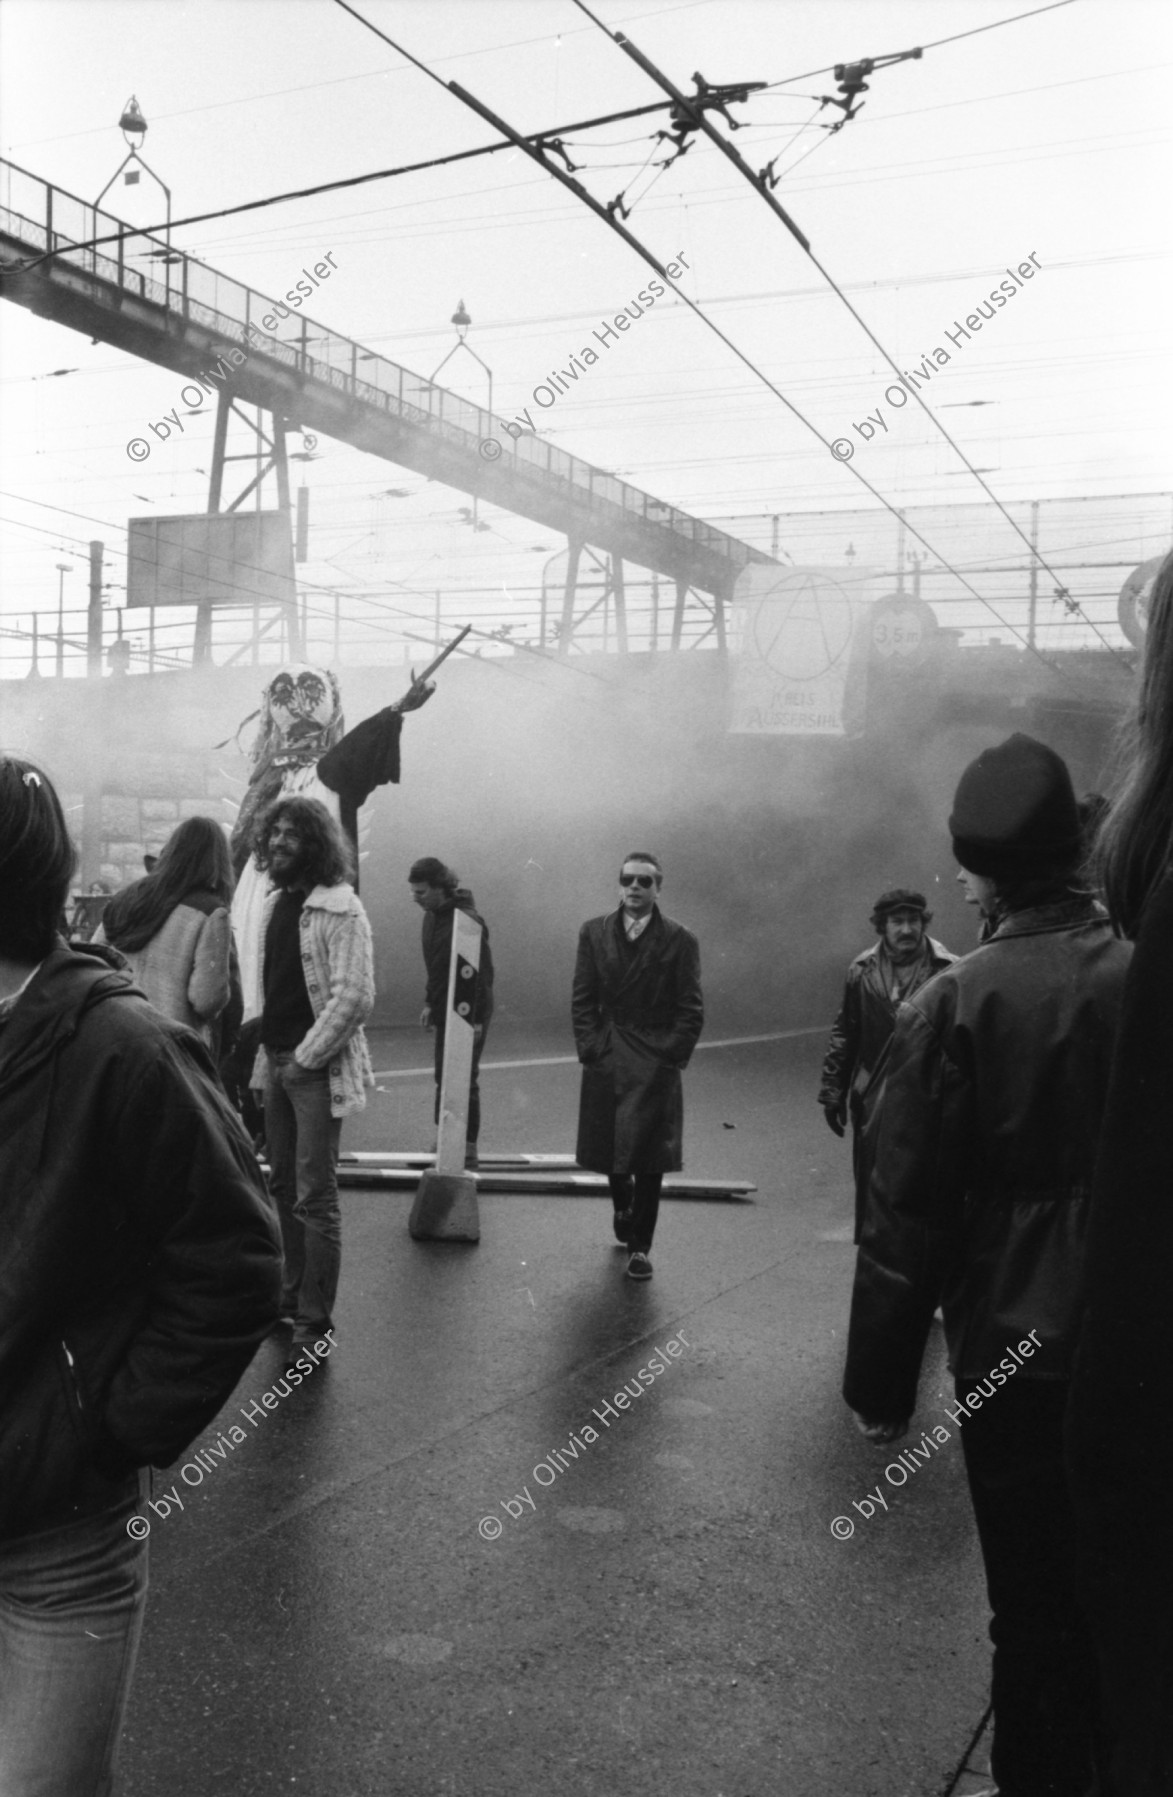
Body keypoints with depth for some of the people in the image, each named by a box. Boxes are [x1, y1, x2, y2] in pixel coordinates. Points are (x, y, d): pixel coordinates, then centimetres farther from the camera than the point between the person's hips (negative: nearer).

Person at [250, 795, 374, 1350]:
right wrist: (268, 1053, 10)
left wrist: (307, 1057, -16)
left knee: (315, 1196, -4)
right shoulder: (274, 904, 12)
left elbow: (355, 996, -19)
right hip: (276, 1062, 8)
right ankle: (292, 1294, 30)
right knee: (283, 1186, 16)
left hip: (318, 1070, -8)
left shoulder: (340, 908, -13)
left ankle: (315, 1321, 4)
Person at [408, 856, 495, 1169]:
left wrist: (476, 1019, -20)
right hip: (445, 1012, 9)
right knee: (443, 1076, 13)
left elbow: (482, 973, -20)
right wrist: (430, 1003, 18)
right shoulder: (432, 917, 8)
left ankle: (468, 1149, 4)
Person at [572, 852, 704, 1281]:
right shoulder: (594, 933, 4)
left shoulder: (679, 940, -3)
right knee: (610, 1151, 10)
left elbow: (691, 1011, -2)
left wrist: (672, 1057, -10)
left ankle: (640, 1246, 11)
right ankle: (623, 1209, 40)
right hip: (606, 1061, 2)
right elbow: (582, 1000, 5)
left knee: (650, 1160, -1)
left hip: (656, 1065, -2)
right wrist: (591, 1049, -5)